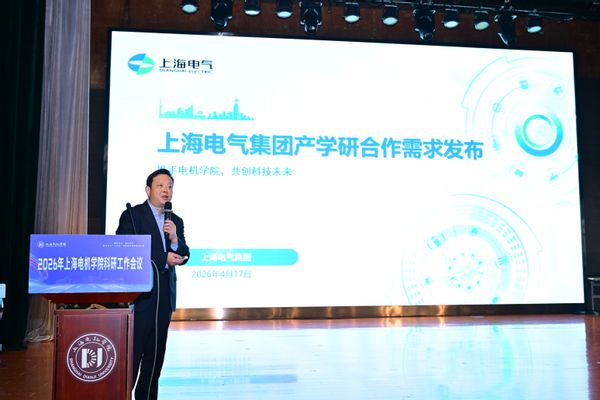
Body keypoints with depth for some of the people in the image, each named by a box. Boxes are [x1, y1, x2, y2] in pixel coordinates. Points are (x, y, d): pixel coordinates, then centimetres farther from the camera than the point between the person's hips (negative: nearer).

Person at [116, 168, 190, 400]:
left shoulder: (175, 221, 14)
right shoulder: (132, 215, -3)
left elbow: (183, 256, 9)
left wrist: (174, 238, -11)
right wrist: (163, 259, -15)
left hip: (164, 294, 6)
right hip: (139, 293, -6)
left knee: (156, 354, 11)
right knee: (133, 351, -5)